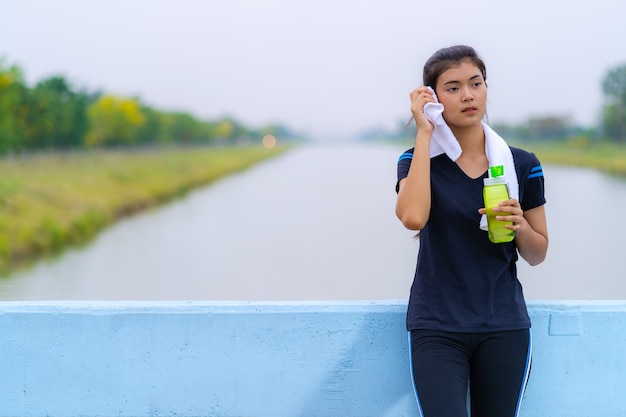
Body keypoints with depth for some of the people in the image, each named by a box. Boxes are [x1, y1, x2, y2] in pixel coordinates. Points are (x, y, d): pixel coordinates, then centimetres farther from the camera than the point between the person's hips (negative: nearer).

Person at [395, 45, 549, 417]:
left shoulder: (522, 164, 3)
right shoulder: (419, 159, -1)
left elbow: (537, 255, 9)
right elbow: (413, 217, -23)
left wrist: (519, 225, -14)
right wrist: (424, 133, -16)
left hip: (504, 327, 2)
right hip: (437, 327, -2)